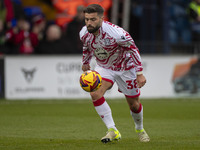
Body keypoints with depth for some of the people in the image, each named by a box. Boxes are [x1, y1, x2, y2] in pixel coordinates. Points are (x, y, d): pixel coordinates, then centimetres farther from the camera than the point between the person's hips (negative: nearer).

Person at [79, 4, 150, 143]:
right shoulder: (84, 33, -18)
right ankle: (113, 131, -16)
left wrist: (140, 73, -21)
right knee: (95, 94, -23)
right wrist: (85, 62, 20)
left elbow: (133, 49, -22)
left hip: (125, 67, -3)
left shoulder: (115, 33, -34)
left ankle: (140, 129, 39)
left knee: (134, 104, 7)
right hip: (104, 67, 3)